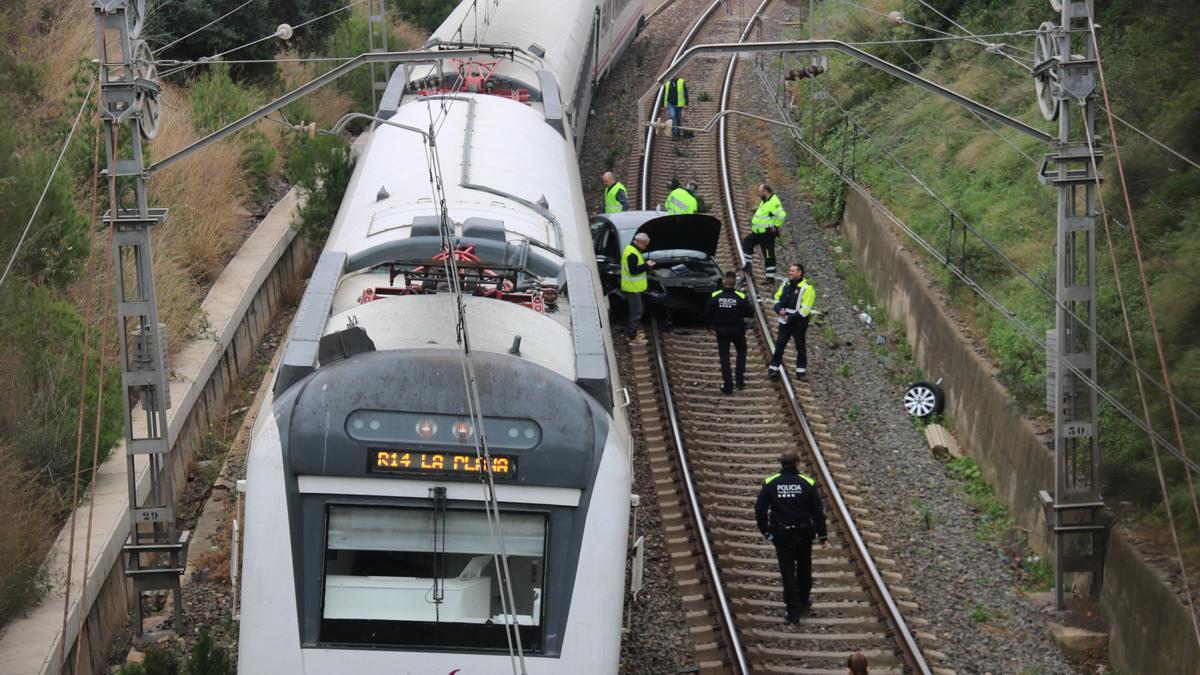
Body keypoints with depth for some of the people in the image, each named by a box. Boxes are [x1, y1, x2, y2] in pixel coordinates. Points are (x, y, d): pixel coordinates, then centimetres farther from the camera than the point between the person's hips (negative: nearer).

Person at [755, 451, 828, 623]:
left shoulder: (770, 483, -6)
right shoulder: (808, 484, -7)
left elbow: (760, 510, -7)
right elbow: (818, 512, -5)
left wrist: (766, 531, 6)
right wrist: (823, 536, 4)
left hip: (781, 536, 0)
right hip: (804, 535, 0)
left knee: (787, 572, 4)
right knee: (804, 568, 21)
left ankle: (793, 611, 2)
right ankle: (804, 602, 35)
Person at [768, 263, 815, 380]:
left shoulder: (806, 288, -13)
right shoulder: (786, 285, 8)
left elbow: (805, 309, -17)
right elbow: (777, 298, 16)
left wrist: (791, 318, -18)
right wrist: (779, 309, -5)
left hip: (799, 323, -5)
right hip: (784, 322, 5)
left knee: (800, 347, 6)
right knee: (779, 345, 4)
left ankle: (801, 370, 16)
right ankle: (774, 368, 9)